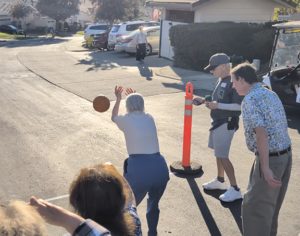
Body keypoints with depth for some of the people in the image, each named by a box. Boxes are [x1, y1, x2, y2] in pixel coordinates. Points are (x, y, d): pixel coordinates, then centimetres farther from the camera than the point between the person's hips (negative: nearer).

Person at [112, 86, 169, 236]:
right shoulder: (149, 118, 16)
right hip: (160, 167, 4)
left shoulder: (126, 120, 6)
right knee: (153, 205, 30)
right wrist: (135, 98, 52)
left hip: (138, 169, -4)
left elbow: (113, 117, 33)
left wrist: (118, 99, 45)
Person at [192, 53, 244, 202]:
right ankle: (220, 181, 34)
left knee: (223, 156, -7)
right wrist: (204, 100, 5)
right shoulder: (221, 80, 9)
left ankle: (235, 189, 3)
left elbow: (240, 106, -24)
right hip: (217, 121, 10)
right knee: (218, 153, 19)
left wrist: (218, 105, -25)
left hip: (226, 123, -10)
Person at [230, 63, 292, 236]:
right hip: (286, 155, 9)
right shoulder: (272, 94, 12)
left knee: (254, 207, 3)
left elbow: (262, 134, -25)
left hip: (271, 159, -9)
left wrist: (265, 169, -24)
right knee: (272, 204, 23)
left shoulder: (250, 100, -15)